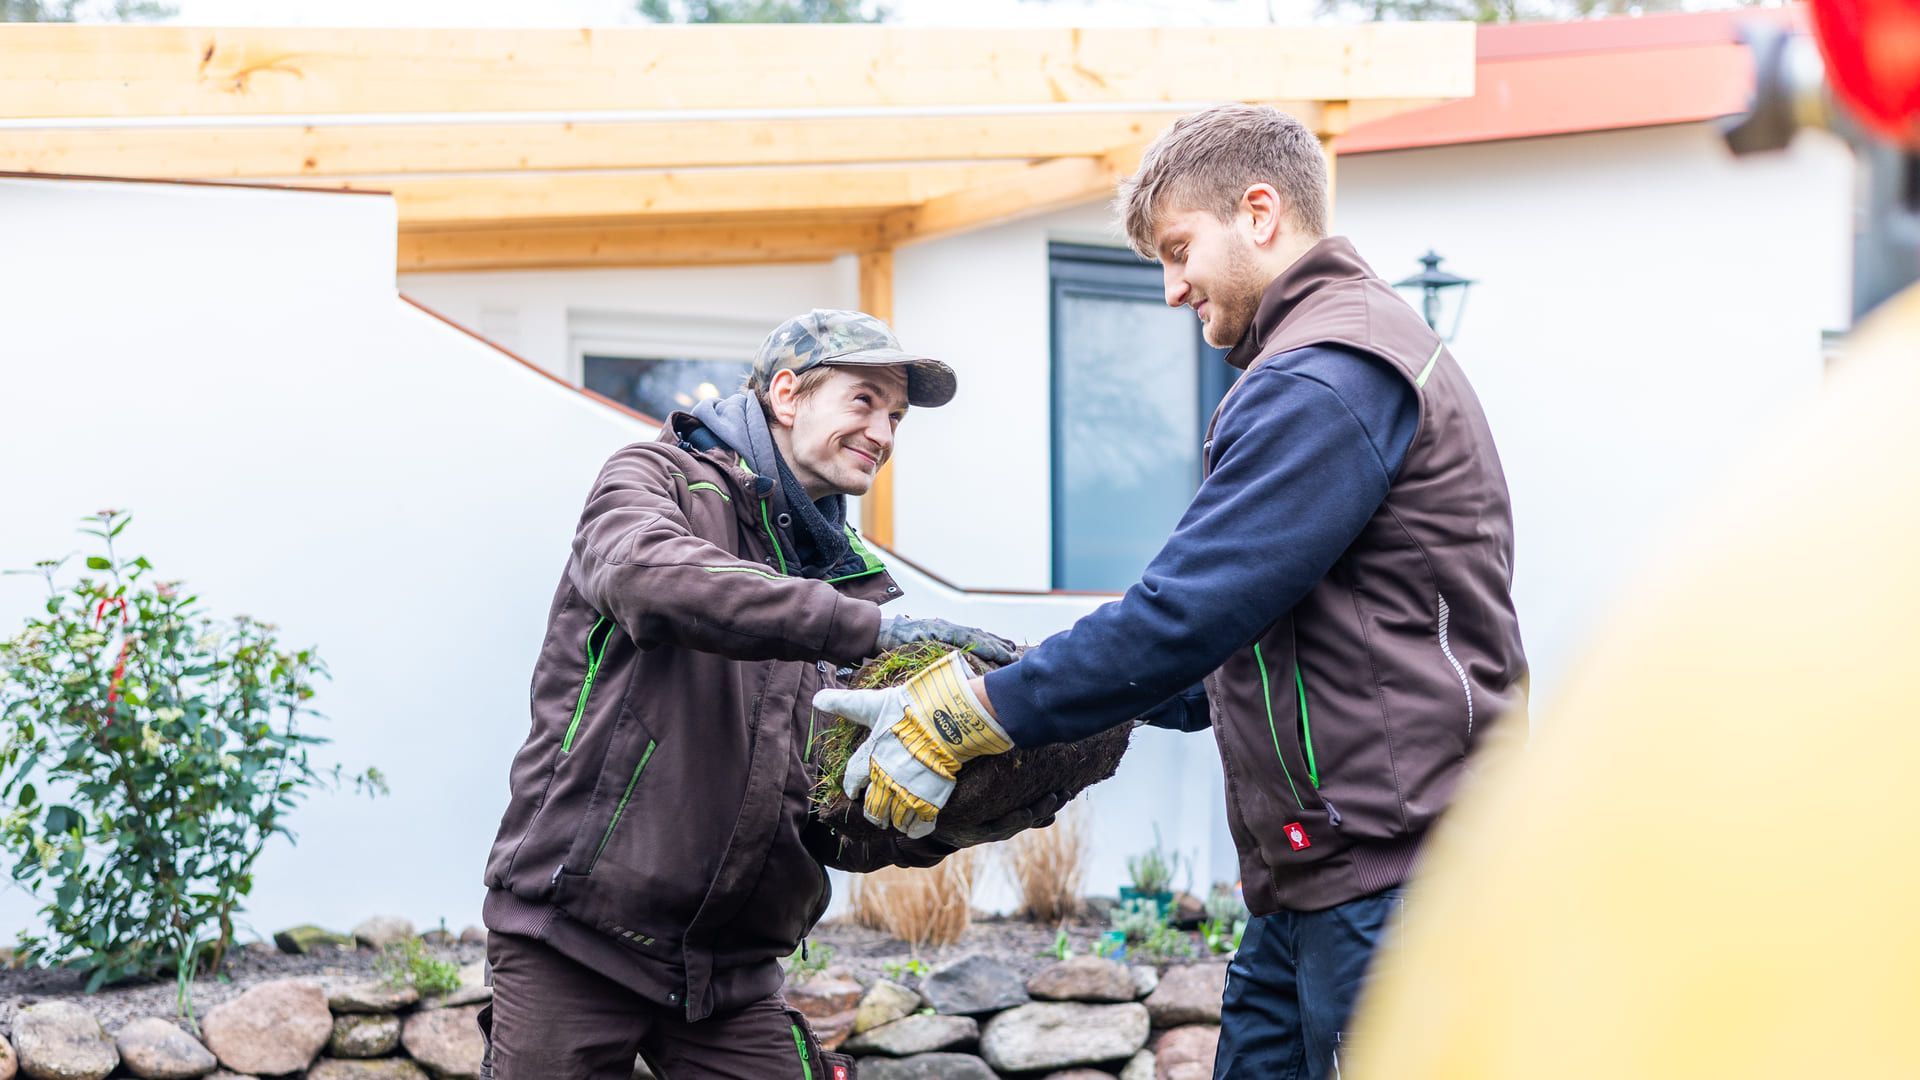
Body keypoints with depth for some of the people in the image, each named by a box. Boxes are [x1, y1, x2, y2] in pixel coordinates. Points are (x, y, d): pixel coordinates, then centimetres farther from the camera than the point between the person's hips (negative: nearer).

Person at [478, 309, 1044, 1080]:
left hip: (729, 969, 5)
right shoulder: (660, 478, 1)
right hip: (576, 935, -5)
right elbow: (650, 573, -27)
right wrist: (867, 627, -32)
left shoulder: (846, 576, 14)